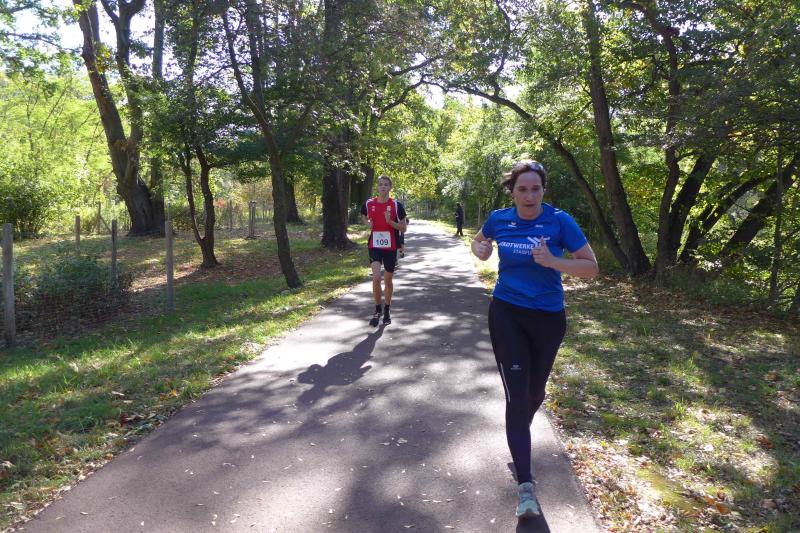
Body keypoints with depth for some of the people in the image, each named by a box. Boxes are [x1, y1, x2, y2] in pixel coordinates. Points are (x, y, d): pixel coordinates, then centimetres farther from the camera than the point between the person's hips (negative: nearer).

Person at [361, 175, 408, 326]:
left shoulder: (396, 205, -6)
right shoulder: (369, 203, 0)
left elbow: (403, 228, -3)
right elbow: (364, 216, 22)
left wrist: (390, 221, -20)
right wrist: (368, 223, -1)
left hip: (390, 247, 0)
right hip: (374, 246, 0)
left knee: (388, 281, 10)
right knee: (376, 277, -16)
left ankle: (387, 312, 29)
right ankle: (377, 311, 2)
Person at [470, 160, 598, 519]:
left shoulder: (559, 221, -12)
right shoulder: (499, 219, -4)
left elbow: (591, 267, -12)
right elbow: (479, 242, 18)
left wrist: (552, 261, -29)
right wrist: (480, 250, -7)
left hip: (548, 317, 0)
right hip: (507, 314, 0)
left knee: (535, 389, 19)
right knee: (516, 394, -9)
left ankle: (519, 435, 52)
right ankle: (526, 486, -2)